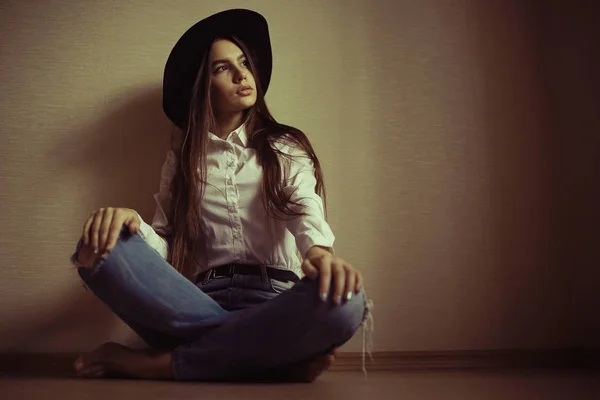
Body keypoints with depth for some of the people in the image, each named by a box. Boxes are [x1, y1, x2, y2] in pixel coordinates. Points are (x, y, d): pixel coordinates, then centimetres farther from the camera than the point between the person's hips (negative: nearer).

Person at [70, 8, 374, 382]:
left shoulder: (285, 148, 13)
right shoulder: (181, 158, 18)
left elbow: (307, 211, -7)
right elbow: (165, 245, 10)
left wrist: (319, 251, -33)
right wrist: (133, 224, -16)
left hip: (272, 303, -1)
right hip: (201, 301, 2)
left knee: (343, 301, -36)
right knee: (100, 246, -23)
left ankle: (159, 364, -23)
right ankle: (278, 353, -27)